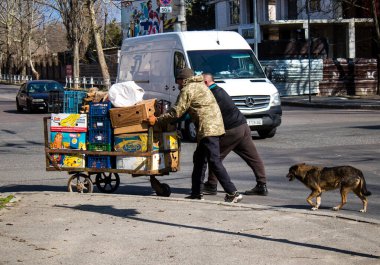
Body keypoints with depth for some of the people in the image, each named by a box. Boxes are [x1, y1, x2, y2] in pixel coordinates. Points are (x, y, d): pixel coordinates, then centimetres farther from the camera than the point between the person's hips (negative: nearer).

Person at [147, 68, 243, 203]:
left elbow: (176, 113, -10)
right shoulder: (200, 86, 23)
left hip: (208, 128, -10)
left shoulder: (187, 90, -6)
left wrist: (157, 119, -1)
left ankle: (233, 193, -17)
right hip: (215, 125, 10)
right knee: (198, 159, 18)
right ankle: (196, 193, 22)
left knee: (214, 161, -12)